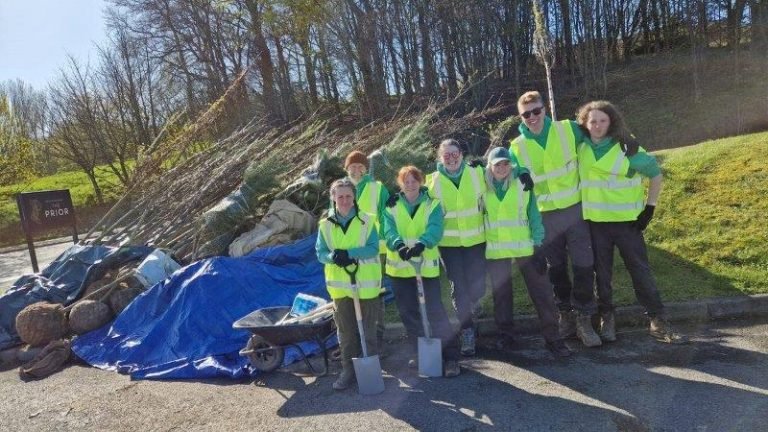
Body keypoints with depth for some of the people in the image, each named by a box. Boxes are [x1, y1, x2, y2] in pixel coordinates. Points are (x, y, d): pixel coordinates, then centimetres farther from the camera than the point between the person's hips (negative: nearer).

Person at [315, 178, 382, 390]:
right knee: (345, 331, 10)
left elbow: (373, 248, -12)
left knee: (367, 329, 8)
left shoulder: (365, 221, -6)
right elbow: (320, 252, 1)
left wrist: (349, 253, -25)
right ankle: (348, 370, 23)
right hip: (340, 285, 2)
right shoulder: (326, 224, 1)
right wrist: (333, 257, -21)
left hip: (366, 284, -2)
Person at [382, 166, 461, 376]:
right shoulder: (392, 206, 8)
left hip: (427, 265, -3)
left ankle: (450, 357, 5)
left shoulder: (433, 204, 3)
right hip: (400, 266, 3)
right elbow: (389, 231, -8)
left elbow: (435, 229, -14)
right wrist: (398, 244, -31)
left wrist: (421, 243, -35)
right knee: (409, 313, 11)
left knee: (435, 312, -5)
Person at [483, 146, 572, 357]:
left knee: (542, 292, -1)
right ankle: (506, 336, 25)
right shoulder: (483, 186, 2)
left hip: (525, 247, -1)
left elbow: (534, 215, -1)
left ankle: (552, 338, 10)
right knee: (501, 295, 10)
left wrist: (538, 246, -5)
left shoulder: (522, 183, -2)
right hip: (496, 250, 1)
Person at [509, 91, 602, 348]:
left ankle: (584, 319, 13)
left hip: (576, 209, -1)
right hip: (546, 217, 1)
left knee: (583, 265, -1)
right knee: (556, 269, 11)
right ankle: (566, 315, 28)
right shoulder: (517, 147, -3)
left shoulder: (569, 129, -5)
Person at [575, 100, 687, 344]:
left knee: (641, 270, 2)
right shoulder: (581, 148, 0)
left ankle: (658, 321, 11)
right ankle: (606, 319, 21)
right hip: (595, 222, 2)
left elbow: (655, 173, 1)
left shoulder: (627, 148, -7)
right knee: (602, 272, 8)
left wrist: (649, 207, -4)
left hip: (627, 220, -2)